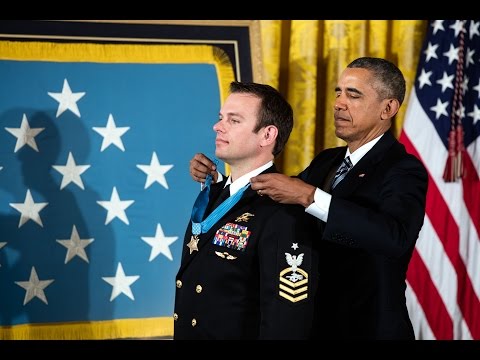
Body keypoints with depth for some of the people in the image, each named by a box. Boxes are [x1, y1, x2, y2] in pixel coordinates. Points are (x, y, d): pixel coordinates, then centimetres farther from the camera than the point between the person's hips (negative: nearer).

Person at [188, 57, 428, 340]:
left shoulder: (404, 170, -15)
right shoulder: (326, 161, 8)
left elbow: (396, 236, -33)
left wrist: (309, 196, -37)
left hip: (368, 328, -6)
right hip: (315, 323, 7)